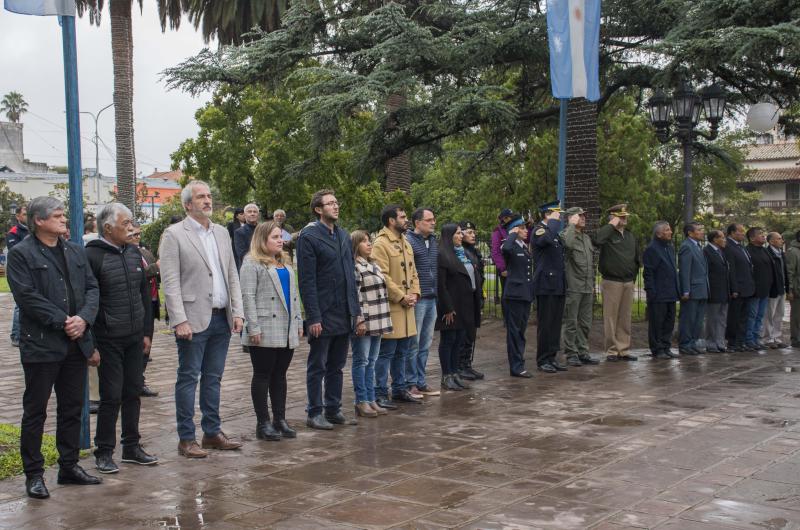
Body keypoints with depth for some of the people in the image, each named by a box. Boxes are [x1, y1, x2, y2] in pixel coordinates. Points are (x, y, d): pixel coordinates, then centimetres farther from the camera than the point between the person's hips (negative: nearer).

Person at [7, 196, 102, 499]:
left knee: (72, 409, 13)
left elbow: (92, 289, 7)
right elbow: (27, 296, -15)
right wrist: (63, 322, -17)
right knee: (35, 412, 3)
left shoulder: (75, 252, 13)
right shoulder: (21, 254, -6)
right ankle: (34, 474, 11)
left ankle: (69, 466, 25)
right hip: (41, 345, -6)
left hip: (76, 344, 6)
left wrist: (83, 318, -11)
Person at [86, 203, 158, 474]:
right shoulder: (92, 256, -11)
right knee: (111, 396, -2)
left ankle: (131, 446, 23)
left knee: (133, 393, 11)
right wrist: (90, 344, -14)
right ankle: (104, 452, 11)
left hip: (135, 339, 6)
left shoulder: (134, 253, 10)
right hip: (108, 340, -6)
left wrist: (147, 332, 12)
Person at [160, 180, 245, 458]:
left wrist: (237, 312, 5)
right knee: (189, 378, 1)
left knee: (213, 378, 12)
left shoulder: (221, 233, 14)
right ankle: (186, 439, 8)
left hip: (221, 319, 6)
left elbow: (232, 275, 15)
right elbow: (170, 282, -11)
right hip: (194, 319, -6)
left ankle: (212, 432, 21)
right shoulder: (174, 235, -5)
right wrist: (180, 321, -17)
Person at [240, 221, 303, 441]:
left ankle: (280, 420, 16)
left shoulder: (284, 265, 20)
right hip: (265, 332, -7)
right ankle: (263, 423, 5)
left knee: (280, 375, 10)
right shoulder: (252, 264, -5)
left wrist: (298, 323, 15)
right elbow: (247, 296, -12)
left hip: (287, 332, 7)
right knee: (262, 375, 0)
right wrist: (254, 328, -18)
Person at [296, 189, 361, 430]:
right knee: (318, 367, 4)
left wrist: (356, 309, 11)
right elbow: (307, 280, -13)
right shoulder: (309, 236, -9)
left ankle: (333, 409, 23)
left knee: (336, 366, 14)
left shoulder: (344, 236, 13)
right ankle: (314, 413, 12)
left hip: (344, 314, 7)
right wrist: (313, 317, -17)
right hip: (323, 314, -6)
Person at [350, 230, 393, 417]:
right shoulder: (354, 267, -10)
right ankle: (361, 402, 4)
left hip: (377, 321, 8)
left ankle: (371, 400, 17)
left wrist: (384, 319, 18)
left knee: (371, 361, 12)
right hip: (363, 322, -8)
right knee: (361, 361, -1)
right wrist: (360, 320, -20)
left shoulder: (374, 265, 17)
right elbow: (354, 296, -16)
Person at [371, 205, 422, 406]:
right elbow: (382, 277, -18)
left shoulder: (405, 243, 17)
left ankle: (400, 388, 25)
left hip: (406, 306, 9)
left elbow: (413, 271, 20)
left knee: (402, 351, 15)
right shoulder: (381, 244, -12)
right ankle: (380, 394, 2)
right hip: (390, 306, -9)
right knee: (386, 353, -4)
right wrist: (401, 297, -16)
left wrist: (414, 294, 4)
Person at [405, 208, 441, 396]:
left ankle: (420, 382, 19)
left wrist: (437, 292, 17)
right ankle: (410, 383, 6)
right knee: (413, 343, -2)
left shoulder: (434, 241, 14)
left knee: (425, 344, 12)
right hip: (416, 300, -8)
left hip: (432, 300, 8)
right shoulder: (408, 241, -10)